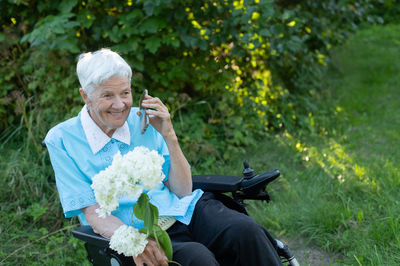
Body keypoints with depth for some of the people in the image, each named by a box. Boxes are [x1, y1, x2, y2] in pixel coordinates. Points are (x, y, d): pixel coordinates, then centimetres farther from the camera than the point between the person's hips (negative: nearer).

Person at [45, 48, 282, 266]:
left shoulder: (143, 120, 9)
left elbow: (183, 191, 7)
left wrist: (169, 136, -5)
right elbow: (92, 212, -5)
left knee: (246, 231, -26)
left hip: (184, 211, 4)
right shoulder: (62, 140, 1)